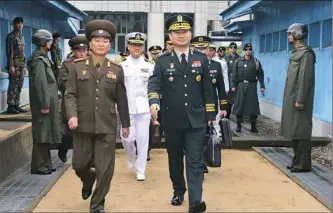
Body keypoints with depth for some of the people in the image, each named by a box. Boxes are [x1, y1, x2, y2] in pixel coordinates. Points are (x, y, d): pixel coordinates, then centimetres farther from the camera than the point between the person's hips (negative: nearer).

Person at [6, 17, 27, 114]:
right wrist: (11, 65, -19)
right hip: (14, 63, -8)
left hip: (22, 64, 8)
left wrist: (24, 66, 17)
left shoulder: (21, 37, 19)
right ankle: (10, 106, -6)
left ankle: (16, 105, 12)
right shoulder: (10, 36, -6)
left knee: (19, 86, 7)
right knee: (13, 86, -8)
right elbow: (9, 51, -13)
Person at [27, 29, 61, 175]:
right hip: (43, 103, -10)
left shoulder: (43, 58, 17)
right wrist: (44, 105, -22)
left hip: (47, 103, 10)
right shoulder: (39, 60, -14)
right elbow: (40, 84, -20)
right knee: (41, 135, -4)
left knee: (45, 134, 14)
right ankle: (39, 166, 3)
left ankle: (45, 164, 22)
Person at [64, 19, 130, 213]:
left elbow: (121, 99, 8)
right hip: (83, 125, 0)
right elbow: (70, 94, -2)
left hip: (107, 127, 0)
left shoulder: (117, 70, 4)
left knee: (105, 169, 0)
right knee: (79, 164, 10)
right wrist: (72, 115, -18)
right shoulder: (78, 67, 2)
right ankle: (88, 181, 45)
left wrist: (125, 124, 10)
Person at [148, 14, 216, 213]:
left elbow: (207, 89, 6)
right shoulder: (162, 60, 1)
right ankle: (178, 191, 31)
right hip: (172, 120, 1)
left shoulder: (201, 58, 5)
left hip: (196, 120, 0)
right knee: (175, 159, 14)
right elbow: (154, 83, -12)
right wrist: (154, 101, -32)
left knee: (195, 160, -5)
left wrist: (211, 114, 5)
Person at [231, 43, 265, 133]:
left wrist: (262, 86, 2)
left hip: (252, 86, 1)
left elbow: (260, 75, 8)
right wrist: (233, 85, -3)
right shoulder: (238, 61, 6)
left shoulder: (256, 62, 8)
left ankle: (253, 126, 9)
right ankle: (239, 125, 11)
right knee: (239, 105, 1)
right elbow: (234, 74, 4)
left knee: (253, 105, 1)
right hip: (241, 86, 0)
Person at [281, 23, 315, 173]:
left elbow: (305, 78, -18)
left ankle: (303, 164, 0)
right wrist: (290, 98, 16)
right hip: (292, 98, 9)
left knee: (301, 132, -5)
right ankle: (297, 161, 19)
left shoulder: (306, 53, -12)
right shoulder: (296, 52, 16)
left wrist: (300, 99, -21)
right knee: (294, 131, 12)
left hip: (299, 99, -9)